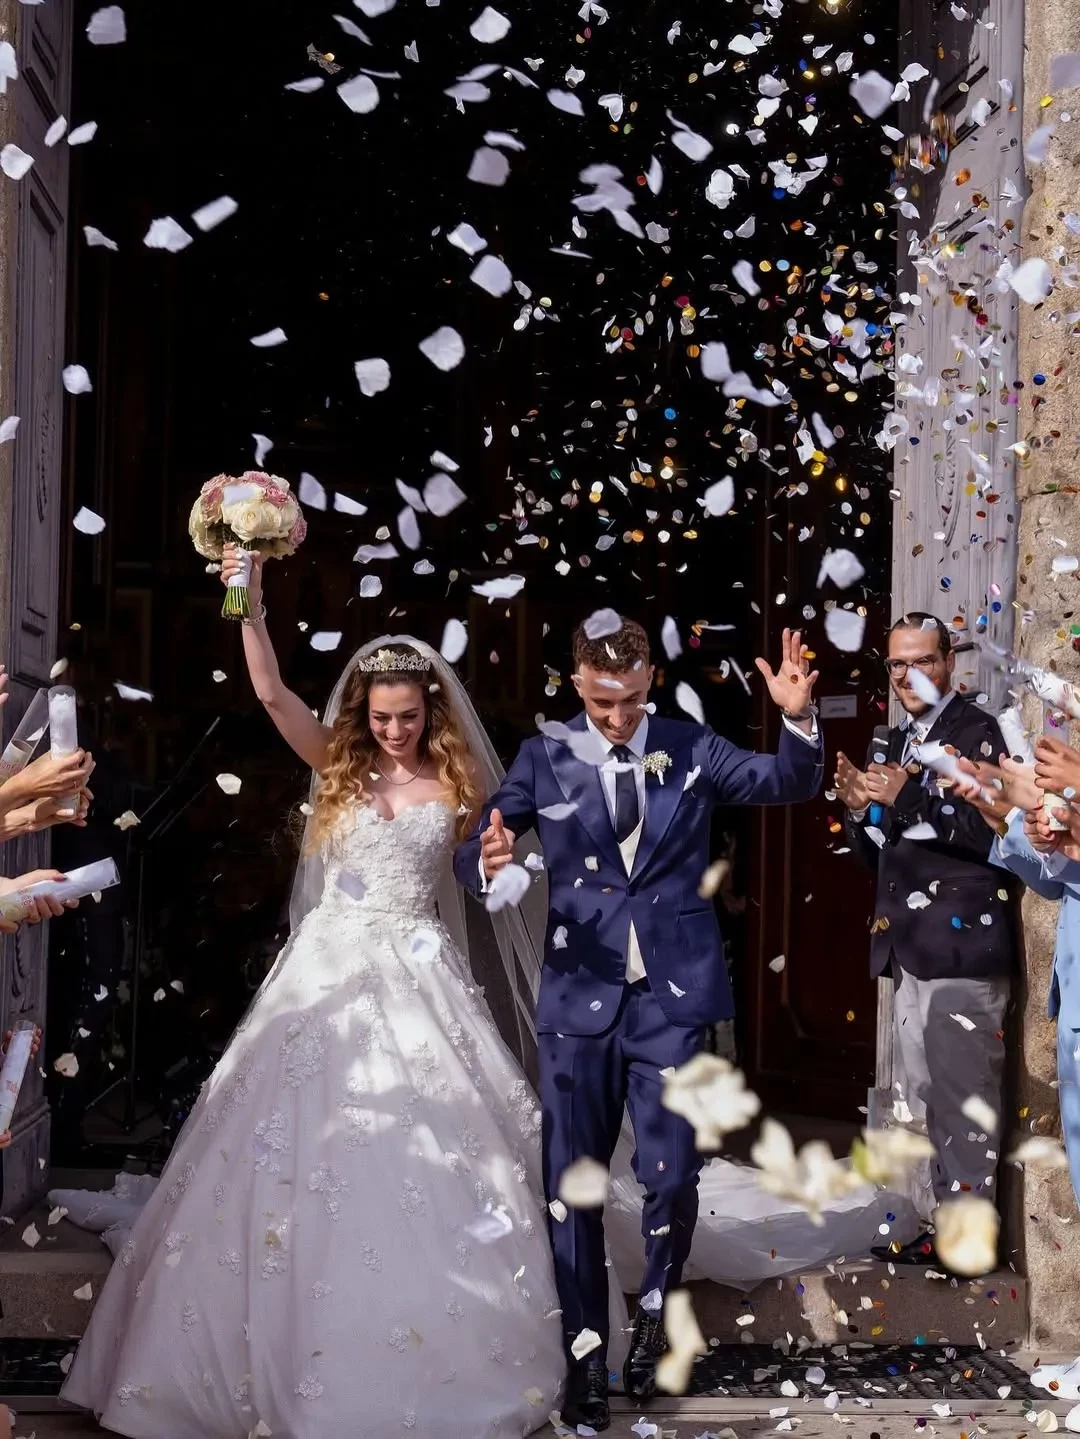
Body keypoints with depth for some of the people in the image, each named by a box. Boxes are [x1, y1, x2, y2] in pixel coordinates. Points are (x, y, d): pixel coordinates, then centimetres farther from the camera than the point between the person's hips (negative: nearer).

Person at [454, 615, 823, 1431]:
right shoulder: (544, 760, 0)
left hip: (673, 996, 0)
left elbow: (790, 785, -4)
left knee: (672, 1178, -3)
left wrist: (799, 718, -23)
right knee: (572, 1183, 6)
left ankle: (654, 1318, 26)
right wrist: (488, 864, -28)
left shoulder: (691, 749, 3)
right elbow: (471, 855, -4)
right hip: (580, 995, 0)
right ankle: (587, 1356, 21)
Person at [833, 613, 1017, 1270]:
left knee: (964, 1103, -6)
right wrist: (859, 807, -1)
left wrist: (904, 800, -20)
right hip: (910, 950, 8)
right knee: (920, 1102, 12)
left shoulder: (976, 731, -5)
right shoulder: (893, 743, 18)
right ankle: (936, 1226, 20)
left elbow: (992, 832, -17)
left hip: (962, 946, -8)